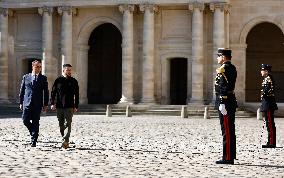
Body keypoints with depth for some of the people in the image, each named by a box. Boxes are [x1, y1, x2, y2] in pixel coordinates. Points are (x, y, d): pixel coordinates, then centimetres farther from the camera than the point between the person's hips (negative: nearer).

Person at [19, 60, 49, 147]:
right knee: (25, 120, -5)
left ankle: (34, 141, 3)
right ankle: (33, 132, 22)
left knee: (35, 123, -2)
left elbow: (46, 92, 5)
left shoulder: (43, 78, 5)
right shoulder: (26, 77, 7)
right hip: (27, 103, 1)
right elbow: (22, 91, 10)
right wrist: (21, 103, 5)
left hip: (37, 104, -1)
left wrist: (45, 104, -1)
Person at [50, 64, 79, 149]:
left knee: (68, 124, -12)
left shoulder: (74, 81, 6)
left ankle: (66, 140, -19)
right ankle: (65, 141, 18)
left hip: (69, 106, -1)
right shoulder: (58, 80, 5)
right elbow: (53, 92, 4)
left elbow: (76, 95, 7)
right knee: (61, 124, 8)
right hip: (59, 106, 1)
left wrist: (76, 106, 2)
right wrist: (52, 103, -6)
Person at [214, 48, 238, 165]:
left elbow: (224, 88, -21)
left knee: (227, 131, -8)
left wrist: (222, 104, -22)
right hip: (231, 102, 10)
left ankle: (227, 158, -6)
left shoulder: (223, 69, -14)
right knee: (230, 131, 12)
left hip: (225, 102, -10)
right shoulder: (232, 68, 16)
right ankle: (231, 156, 16)